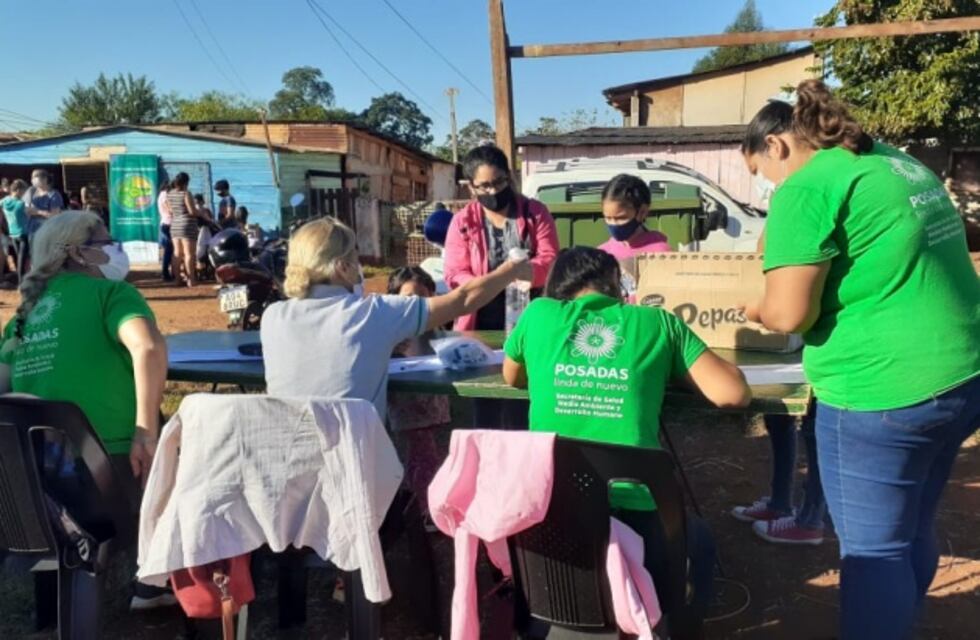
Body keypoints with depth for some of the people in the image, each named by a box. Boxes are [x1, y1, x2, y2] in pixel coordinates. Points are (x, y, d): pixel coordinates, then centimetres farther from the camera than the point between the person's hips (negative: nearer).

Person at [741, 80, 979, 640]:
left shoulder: (807, 188, -13)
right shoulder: (899, 163, 15)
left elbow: (788, 314, -19)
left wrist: (756, 309, 1)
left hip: (885, 391, -9)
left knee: (873, 550, 5)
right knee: (912, 536, 22)